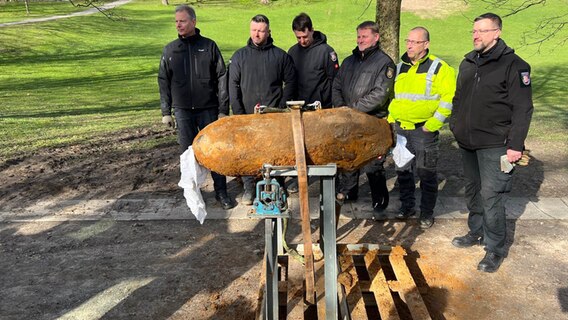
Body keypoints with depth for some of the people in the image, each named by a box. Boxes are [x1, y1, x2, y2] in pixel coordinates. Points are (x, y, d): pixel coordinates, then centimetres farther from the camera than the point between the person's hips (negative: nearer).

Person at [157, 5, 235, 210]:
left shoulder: (209, 46, 2)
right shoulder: (170, 50, 7)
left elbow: (222, 78, 1)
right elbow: (163, 82, 9)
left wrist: (223, 108, -4)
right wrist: (166, 112, 4)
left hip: (208, 109, -1)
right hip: (183, 110, 2)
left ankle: (221, 192, 13)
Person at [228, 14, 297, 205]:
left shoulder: (280, 56, 4)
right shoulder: (240, 56, 5)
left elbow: (290, 82, 4)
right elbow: (233, 86, 3)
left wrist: (282, 107, -4)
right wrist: (238, 112, -4)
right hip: (248, 115, 1)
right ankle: (249, 188, 17)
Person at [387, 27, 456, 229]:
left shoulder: (439, 68, -5)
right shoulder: (400, 67, 13)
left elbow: (449, 97, -10)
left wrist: (434, 123, -15)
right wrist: (391, 118, 12)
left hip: (424, 130, -5)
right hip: (400, 128, 5)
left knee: (426, 173, 4)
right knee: (402, 170, 13)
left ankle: (427, 213, 18)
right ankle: (406, 206, 30)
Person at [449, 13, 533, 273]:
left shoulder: (513, 65, -9)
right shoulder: (468, 63, 11)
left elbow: (523, 108, -12)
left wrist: (516, 145, -16)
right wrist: (455, 126, 13)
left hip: (494, 146, -7)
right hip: (467, 143, 7)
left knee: (491, 196, -6)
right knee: (472, 191, 17)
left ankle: (495, 249, 8)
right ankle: (476, 232, 34)